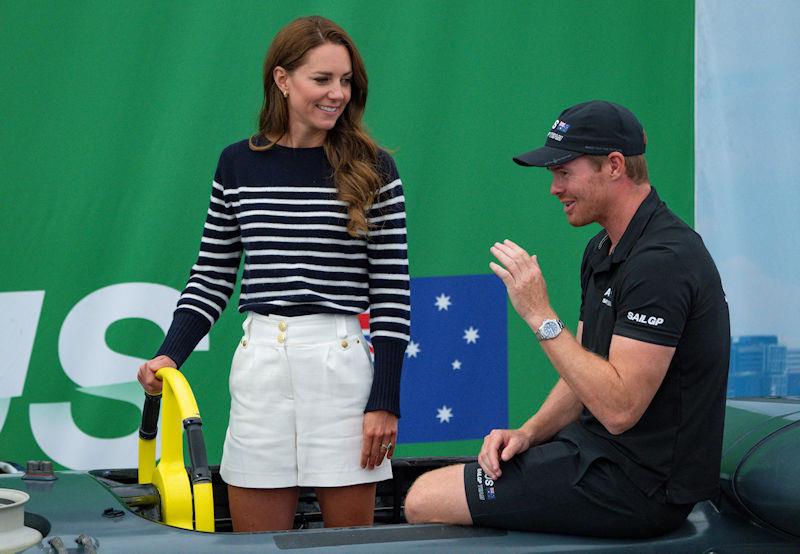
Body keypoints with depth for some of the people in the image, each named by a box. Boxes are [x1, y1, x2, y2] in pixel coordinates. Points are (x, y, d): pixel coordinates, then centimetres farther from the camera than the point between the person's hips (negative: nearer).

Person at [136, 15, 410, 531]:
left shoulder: (372, 169, 1)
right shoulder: (237, 164, 8)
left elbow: (392, 291, -1)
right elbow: (212, 276, 13)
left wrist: (385, 401, -6)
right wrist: (170, 354, -2)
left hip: (343, 363, -2)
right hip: (260, 368, 2)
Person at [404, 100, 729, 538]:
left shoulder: (662, 260, -22)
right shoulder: (603, 250, 12)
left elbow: (618, 407, -27)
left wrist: (540, 316, -23)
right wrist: (528, 433, 2)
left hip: (637, 483, -10)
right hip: (598, 449, 10)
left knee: (425, 501, -10)